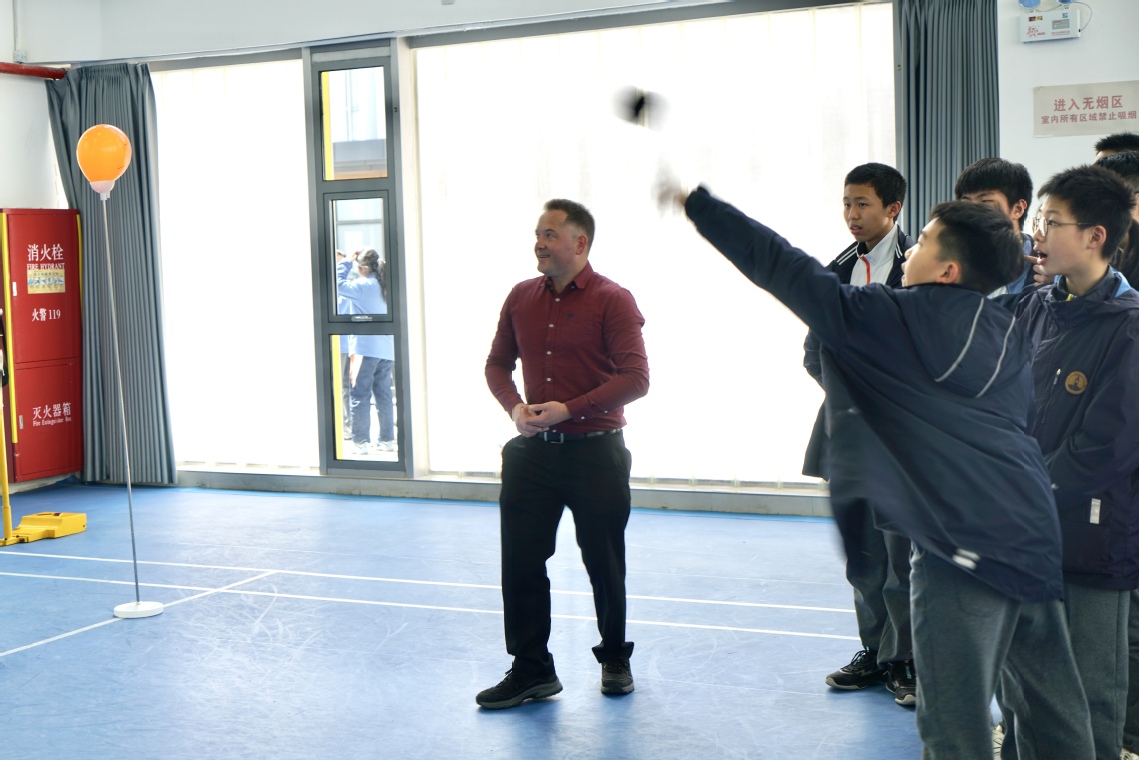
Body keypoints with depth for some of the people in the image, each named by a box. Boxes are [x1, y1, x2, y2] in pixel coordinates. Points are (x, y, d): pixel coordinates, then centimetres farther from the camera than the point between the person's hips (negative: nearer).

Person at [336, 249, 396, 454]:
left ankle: (360, 441, -4)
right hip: (387, 350, 7)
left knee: (359, 395, -2)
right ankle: (387, 439, 13)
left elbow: (338, 284, -14)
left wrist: (347, 262, -3)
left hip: (367, 348, -7)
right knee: (383, 394, 11)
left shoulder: (363, 285, -12)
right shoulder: (385, 286, 9)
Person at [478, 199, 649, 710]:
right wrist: (514, 407, -3)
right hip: (533, 450, 5)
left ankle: (615, 660, 28)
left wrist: (569, 409, -20)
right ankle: (531, 670, 14)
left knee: (604, 563, 8)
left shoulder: (612, 300, -8)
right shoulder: (522, 298, 8)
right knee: (521, 561, 2)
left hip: (595, 452, -4)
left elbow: (635, 378, -14)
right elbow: (498, 362, 17)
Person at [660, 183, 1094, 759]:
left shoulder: (892, 318, -5)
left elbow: (785, 269, -3)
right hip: (1038, 536, 8)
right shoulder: (1009, 337, 13)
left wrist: (696, 202, 6)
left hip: (963, 540, -8)